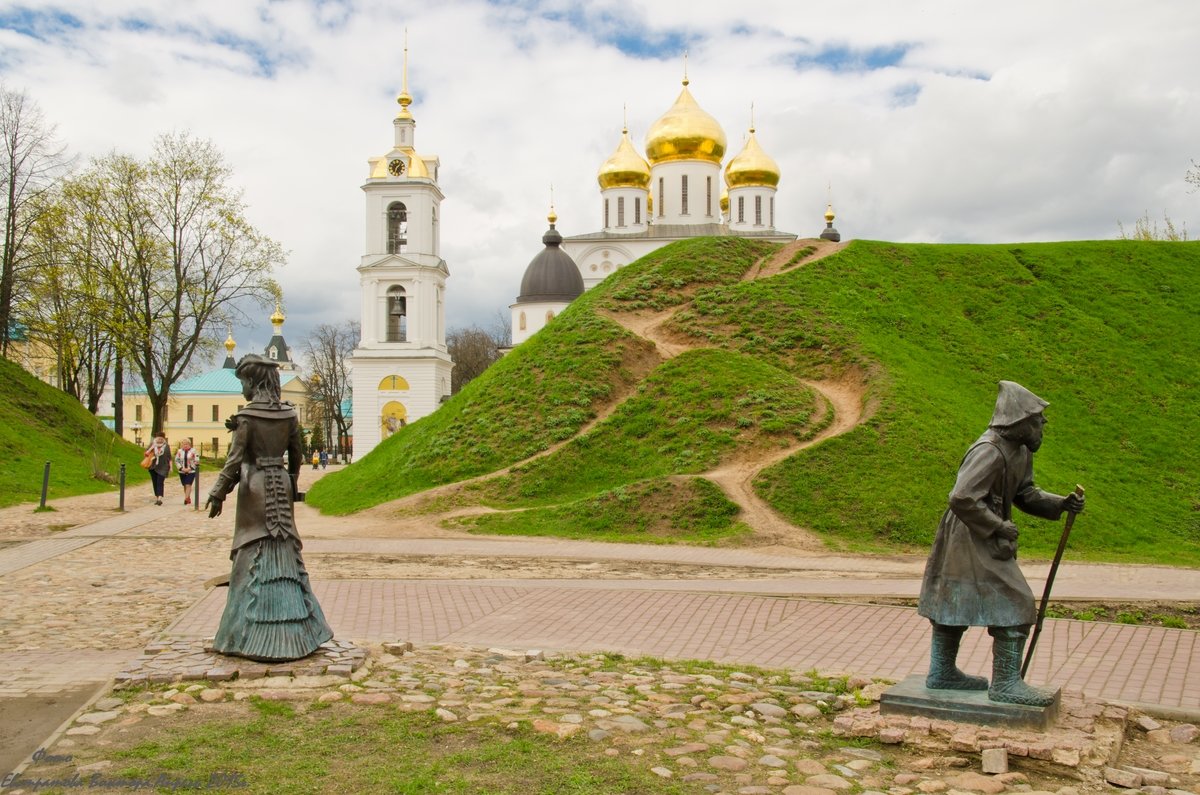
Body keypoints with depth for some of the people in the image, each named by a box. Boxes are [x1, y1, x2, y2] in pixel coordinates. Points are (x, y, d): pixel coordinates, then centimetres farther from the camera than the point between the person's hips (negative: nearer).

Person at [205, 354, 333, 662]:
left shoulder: (247, 417, -12)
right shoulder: (289, 414, 3)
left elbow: (234, 460, -13)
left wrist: (218, 494, -6)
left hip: (255, 487, -5)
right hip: (281, 485, 5)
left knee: (254, 555, 2)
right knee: (285, 550, 11)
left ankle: (253, 635, 6)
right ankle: (296, 630, 16)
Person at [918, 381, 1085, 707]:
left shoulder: (1019, 450, 8)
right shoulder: (989, 451, -24)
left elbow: (1024, 493, 17)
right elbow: (962, 499, -28)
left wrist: (1060, 504, 2)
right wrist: (999, 527, -20)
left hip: (984, 540, 10)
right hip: (971, 539, -10)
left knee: (953, 604, 17)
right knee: (1015, 605, -7)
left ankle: (942, 673, 29)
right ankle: (1006, 683, 1)